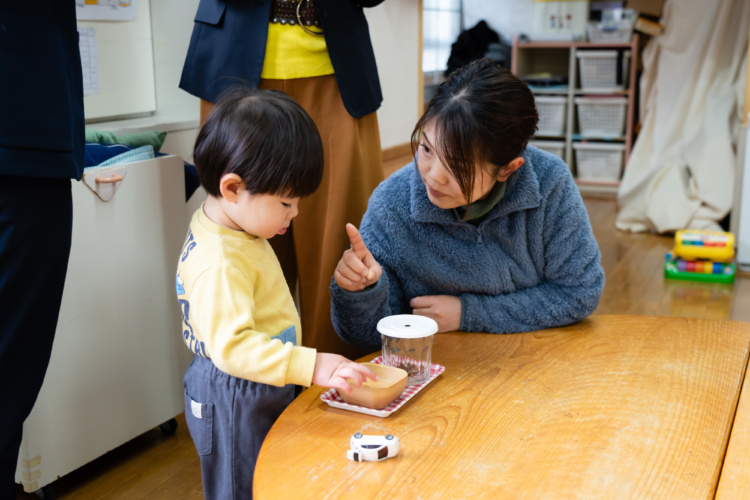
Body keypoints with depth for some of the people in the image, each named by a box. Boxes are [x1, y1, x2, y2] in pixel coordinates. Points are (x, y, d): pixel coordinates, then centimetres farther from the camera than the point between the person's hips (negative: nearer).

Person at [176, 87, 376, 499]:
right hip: (235, 404, -10)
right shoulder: (220, 264, -31)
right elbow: (231, 346, -38)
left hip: (259, 392, 10)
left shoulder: (228, 227, 2)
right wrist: (311, 365, -41)